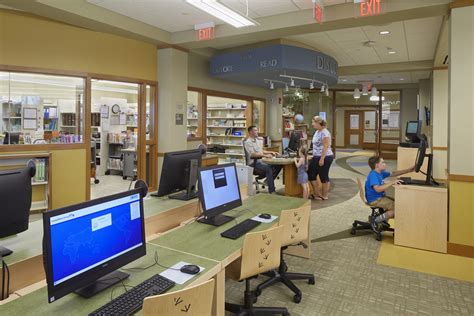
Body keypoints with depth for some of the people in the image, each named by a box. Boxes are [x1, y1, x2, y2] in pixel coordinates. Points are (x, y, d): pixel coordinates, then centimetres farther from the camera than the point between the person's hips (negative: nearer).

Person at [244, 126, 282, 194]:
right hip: (253, 163, -9)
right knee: (268, 168, -33)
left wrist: (271, 152, 13)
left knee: (278, 165, -3)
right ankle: (271, 191, -31)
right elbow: (252, 154, -23)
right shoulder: (248, 142, -11)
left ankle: (269, 181, 3)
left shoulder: (256, 141, 20)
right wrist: (265, 155, -29)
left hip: (260, 161, 9)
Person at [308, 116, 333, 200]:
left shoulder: (324, 133, -17)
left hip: (324, 158, -10)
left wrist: (322, 159, -23)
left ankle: (325, 195, 18)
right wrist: (314, 156, 21)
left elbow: (325, 147, -21)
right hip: (316, 157, 10)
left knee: (324, 177, 3)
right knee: (311, 174, 11)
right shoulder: (317, 132, 12)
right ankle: (317, 193, 21)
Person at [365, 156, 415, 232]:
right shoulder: (373, 175, -22)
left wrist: (409, 170, 14)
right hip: (375, 200, -11)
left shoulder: (381, 173, 8)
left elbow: (393, 173, 19)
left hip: (381, 197, 11)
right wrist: (391, 183, -33)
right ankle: (376, 221, -9)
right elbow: (377, 189, -34)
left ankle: (383, 220, 14)